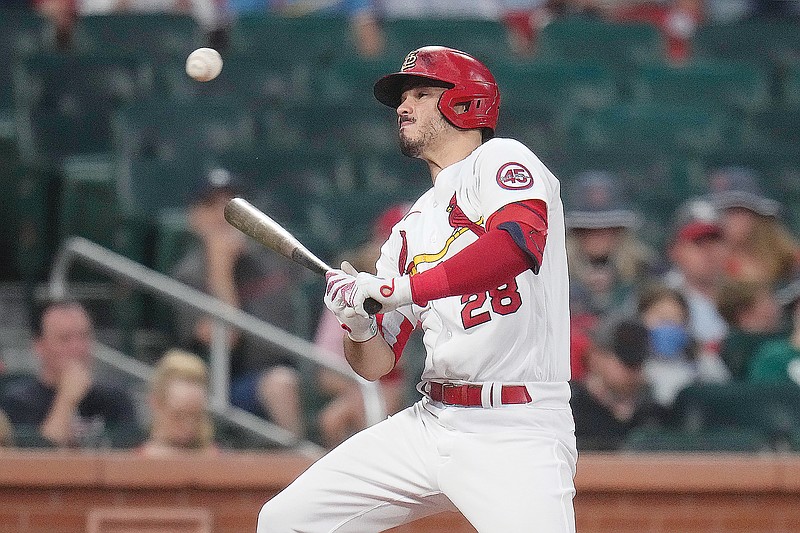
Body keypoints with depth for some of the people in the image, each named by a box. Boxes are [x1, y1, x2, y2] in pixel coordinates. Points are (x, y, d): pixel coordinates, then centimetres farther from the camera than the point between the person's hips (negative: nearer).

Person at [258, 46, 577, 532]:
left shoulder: (500, 160, -1)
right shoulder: (412, 227, 20)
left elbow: (519, 241, -25)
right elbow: (376, 365, 17)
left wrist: (395, 289, -23)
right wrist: (357, 322, -7)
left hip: (517, 433, -7)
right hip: (430, 425, 7)